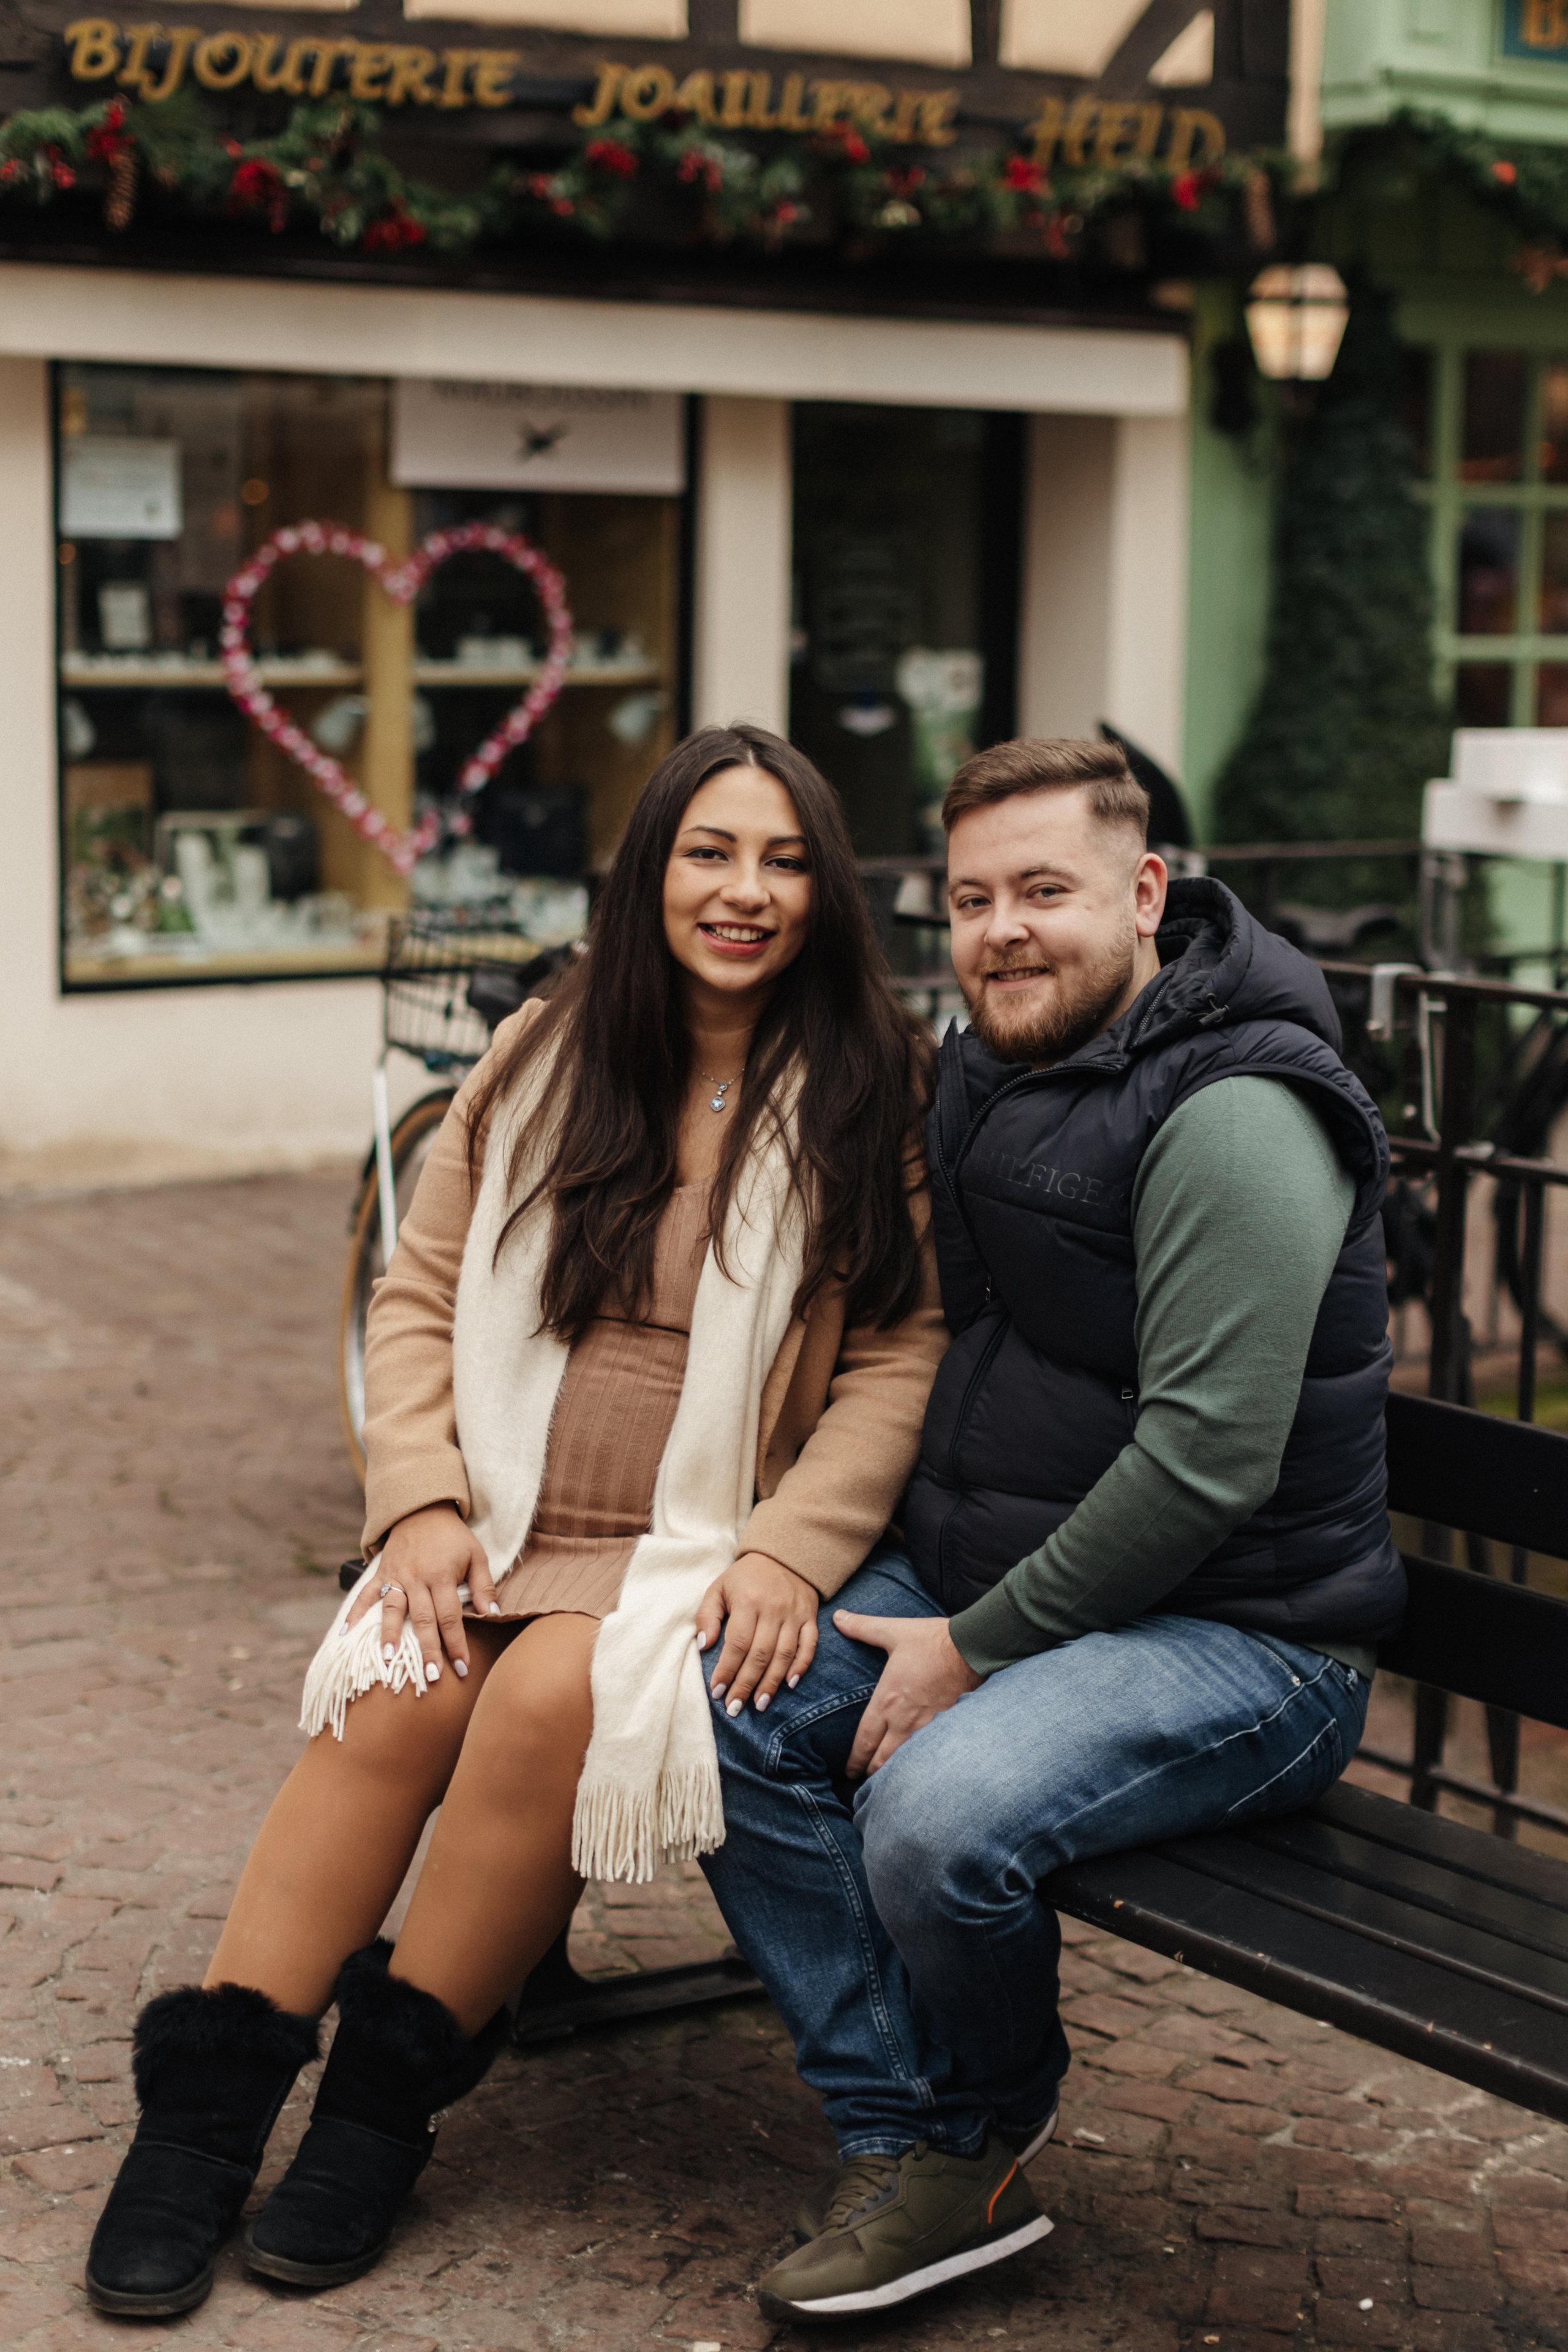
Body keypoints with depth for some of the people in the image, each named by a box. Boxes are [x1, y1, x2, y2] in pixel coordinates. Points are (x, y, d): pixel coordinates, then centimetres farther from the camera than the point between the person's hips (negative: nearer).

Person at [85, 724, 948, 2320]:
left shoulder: (882, 1092, 1)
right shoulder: (546, 1059, 10)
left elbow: (904, 1359, -4)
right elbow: (418, 1295, 10)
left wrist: (789, 1552, -16)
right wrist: (422, 1499, -5)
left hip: (704, 1553, -2)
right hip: (502, 1521, 3)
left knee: (549, 1696, -30)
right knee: (399, 1687, -26)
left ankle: (388, 2099, -13)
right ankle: (206, 2107, -17)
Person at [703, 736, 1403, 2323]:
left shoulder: (1231, 1119, -20)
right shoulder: (989, 1071, 9)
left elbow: (1206, 1462, -24)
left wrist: (979, 1646, -18)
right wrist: (917, 1600, 9)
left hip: (1239, 1639, -9)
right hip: (985, 1571, 9)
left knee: (939, 1811, -31)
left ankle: (988, 2136, 2)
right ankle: (899, 2143, -2)